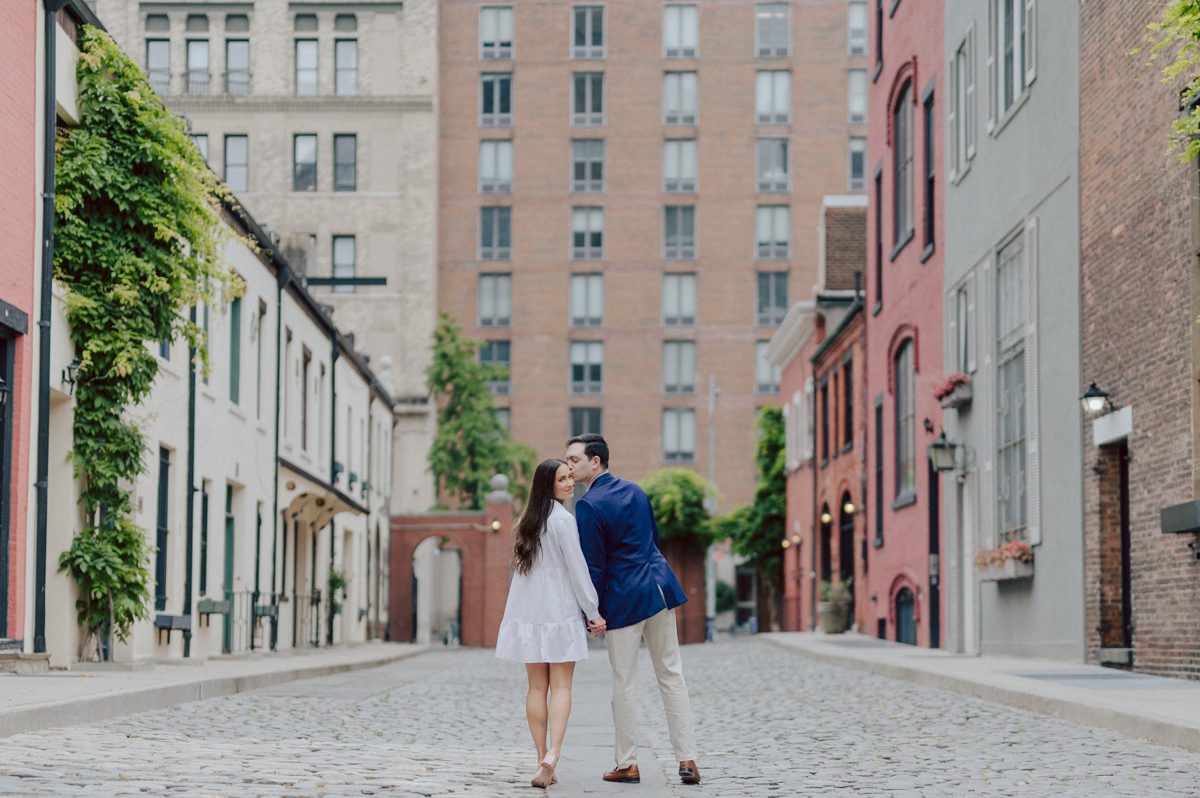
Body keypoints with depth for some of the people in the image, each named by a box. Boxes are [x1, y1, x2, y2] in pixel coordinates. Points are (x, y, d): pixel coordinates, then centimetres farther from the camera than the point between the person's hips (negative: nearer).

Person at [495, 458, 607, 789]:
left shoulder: (528, 520, 12)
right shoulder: (563, 520, -10)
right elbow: (577, 568, -11)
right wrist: (593, 612, -5)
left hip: (528, 610, 6)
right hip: (559, 609, -6)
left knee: (537, 686, 7)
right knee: (561, 686, -5)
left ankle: (542, 759, 6)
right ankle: (552, 755, -20)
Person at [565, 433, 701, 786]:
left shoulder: (588, 505, -14)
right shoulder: (634, 490, 9)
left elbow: (594, 564, -14)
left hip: (624, 598, -7)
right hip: (660, 585, 7)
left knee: (624, 684, 4)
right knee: (671, 675, 9)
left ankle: (627, 764, 11)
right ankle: (687, 760, 7)